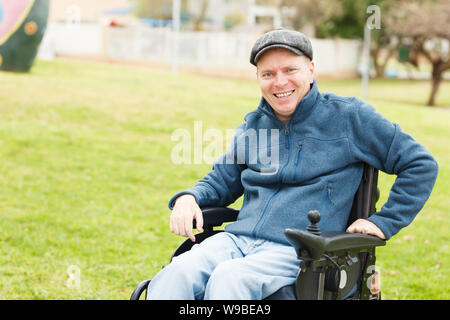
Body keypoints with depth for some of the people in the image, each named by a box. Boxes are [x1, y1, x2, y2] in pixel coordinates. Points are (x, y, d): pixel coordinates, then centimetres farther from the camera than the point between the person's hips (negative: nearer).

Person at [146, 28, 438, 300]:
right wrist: (189, 197, 6)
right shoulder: (253, 125, 18)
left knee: (228, 277, -36)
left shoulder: (348, 116, 5)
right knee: (178, 272, -28)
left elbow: (421, 164, 8)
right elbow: (221, 181, 29)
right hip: (237, 239, 4)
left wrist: (384, 221, 2)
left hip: (298, 250, -4)